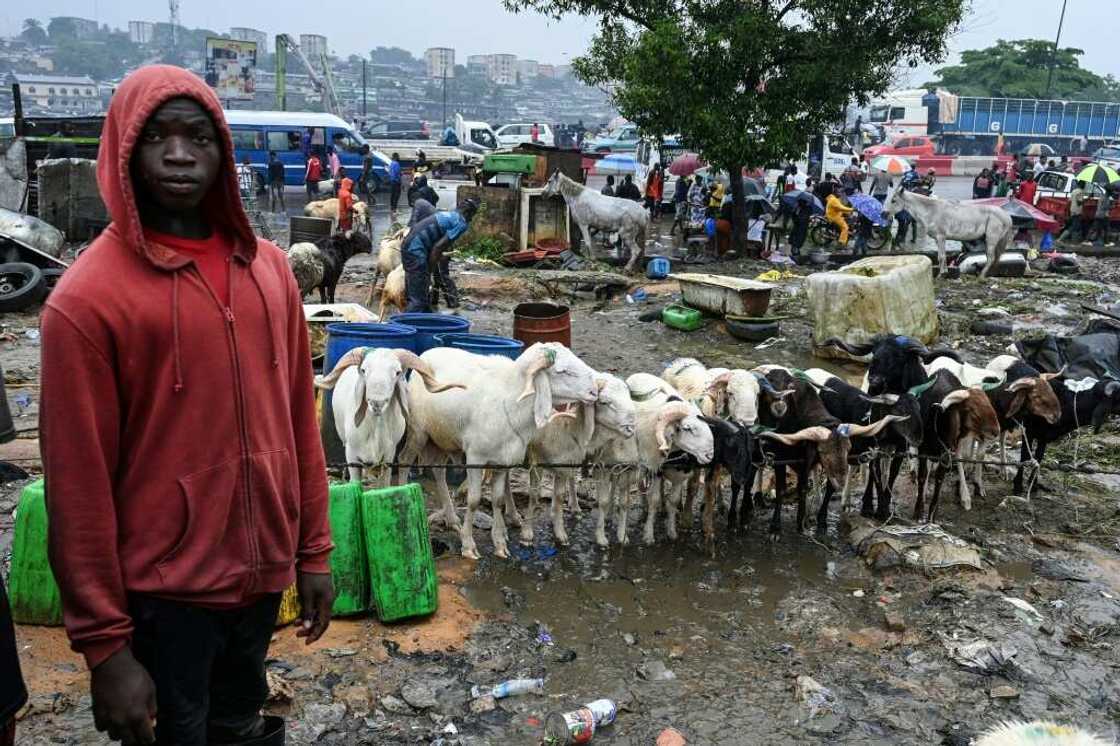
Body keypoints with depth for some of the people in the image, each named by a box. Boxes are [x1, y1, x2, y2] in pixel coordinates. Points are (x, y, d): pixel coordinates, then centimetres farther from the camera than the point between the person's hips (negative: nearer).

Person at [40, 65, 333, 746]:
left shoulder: (269, 267, 2)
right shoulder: (87, 298, -14)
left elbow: (299, 419, 6)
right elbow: (79, 484, -12)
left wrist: (313, 548, 7)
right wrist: (105, 644, -10)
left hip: (263, 572, 5)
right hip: (162, 592, -4)